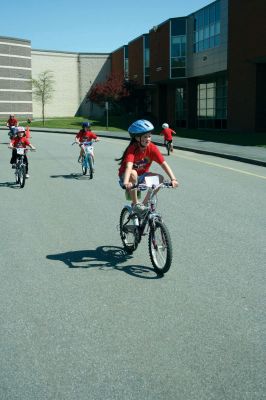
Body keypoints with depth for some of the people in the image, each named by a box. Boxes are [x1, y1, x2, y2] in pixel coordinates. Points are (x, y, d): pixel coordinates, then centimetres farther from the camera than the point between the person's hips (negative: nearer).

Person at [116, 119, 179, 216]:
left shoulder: (152, 148, -16)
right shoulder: (132, 149, -27)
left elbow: (164, 164, -22)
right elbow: (129, 167, -43)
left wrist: (173, 179, -35)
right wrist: (126, 182, -61)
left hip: (142, 175, 5)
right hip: (126, 176, -4)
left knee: (160, 178, -20)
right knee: (133, 173, -38)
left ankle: (144, 204, -6)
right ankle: (135, 204, -21)